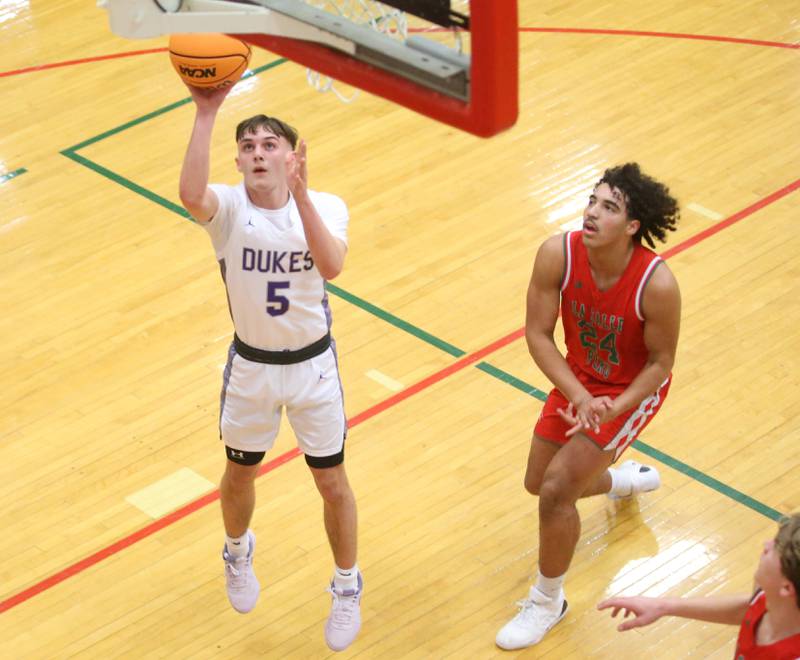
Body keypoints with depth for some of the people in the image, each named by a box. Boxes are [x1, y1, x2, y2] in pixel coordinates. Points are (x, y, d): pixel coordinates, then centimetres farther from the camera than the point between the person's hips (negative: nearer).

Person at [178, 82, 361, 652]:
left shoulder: (325, 206, -16)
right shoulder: (229, 208, -18)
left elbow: (331, 266, -36)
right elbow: (191, 195, -43)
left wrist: (299, 193, -45)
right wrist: (206, 114, -47)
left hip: (313, 364, -1)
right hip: (251, 366, 1)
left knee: (332, 482, 11)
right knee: (239, 475, 21)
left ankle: (348, 585, 34)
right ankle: (238, 552, 53)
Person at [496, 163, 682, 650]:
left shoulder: (657, 284, -33)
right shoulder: (558, 255, -25)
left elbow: (661, 362, -18)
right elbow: (538, 333, -16)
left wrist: (612, 409, -29)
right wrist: (577, 395, -27)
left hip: (633, 390, -5)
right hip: (579, 378, 5)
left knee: (556, 490, -15)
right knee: (540, 483, 18)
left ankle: (548, 602, 10)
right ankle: (625, 480, 50)